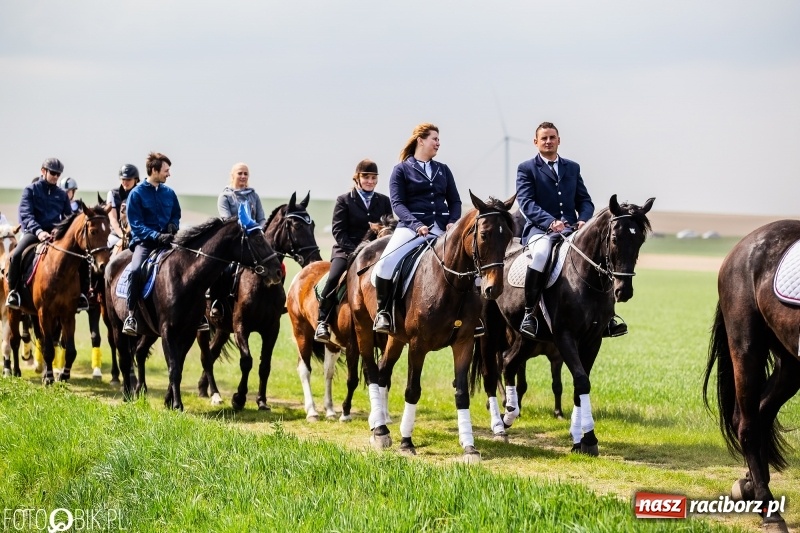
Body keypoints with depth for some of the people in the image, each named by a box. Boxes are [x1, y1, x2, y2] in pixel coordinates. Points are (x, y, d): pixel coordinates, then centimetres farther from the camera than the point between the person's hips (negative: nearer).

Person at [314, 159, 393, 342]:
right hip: (346, 251, -3)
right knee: (334, 278, -29)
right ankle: (322, 322, -19)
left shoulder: (384, 201, 15)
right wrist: (354, 251, -16)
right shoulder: (344, 200, 6)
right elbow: (338, 231, -3)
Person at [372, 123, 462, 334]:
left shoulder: (443, 170, 19)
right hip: (412, 227, -4)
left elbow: (455, 201, 17)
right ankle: (382, 311, -9)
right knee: (386, 263, -27)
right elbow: (397, 203, -3)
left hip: (441, 228, 4)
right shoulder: (401, 170, 6)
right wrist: (416, 224, -19)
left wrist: (453, 222, -4)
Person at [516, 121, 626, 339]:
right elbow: (527, 203, -7)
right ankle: (529, 314, -31)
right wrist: (551, 222, -22)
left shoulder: (572, 168, 20)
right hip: (539, 229, -5)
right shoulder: (526, 169, 6)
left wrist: (583, 220, -8)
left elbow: (585, 201, 16)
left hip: (571, 229, 5)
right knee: (541, 253, -38)